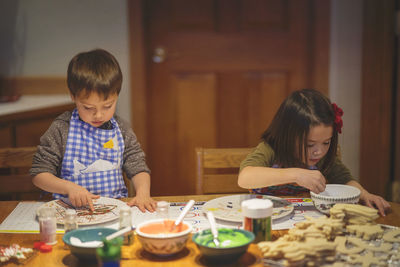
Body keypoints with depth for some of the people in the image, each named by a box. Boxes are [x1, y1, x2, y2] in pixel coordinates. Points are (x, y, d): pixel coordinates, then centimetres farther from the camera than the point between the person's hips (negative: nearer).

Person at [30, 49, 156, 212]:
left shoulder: (122, 130, 6)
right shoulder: (61, 129, -4)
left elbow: (138, 168, 8)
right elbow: (38, 174, -2)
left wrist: (143, 193, -13)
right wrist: (68, 187, -20)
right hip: (71, 207, -2)